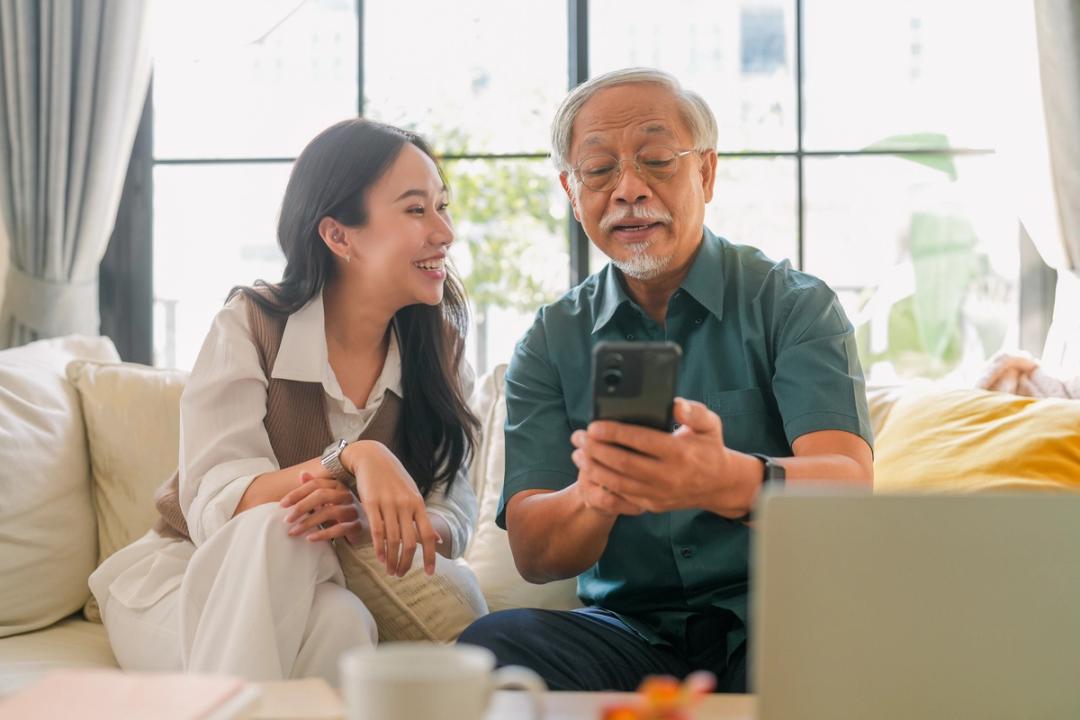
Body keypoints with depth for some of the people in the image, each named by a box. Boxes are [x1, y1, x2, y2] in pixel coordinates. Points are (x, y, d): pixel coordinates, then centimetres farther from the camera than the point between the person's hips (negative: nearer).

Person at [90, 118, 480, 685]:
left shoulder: (438, 343, -2)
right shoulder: (250, 325, -12)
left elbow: (454, 516, -10)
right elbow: (213, 508, -23)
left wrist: (373, 522, -33)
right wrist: (351, 458, -40)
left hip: (309, 594, 1)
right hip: (180, 578, -1)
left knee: (342, 623, -35)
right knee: (277, 529, -34)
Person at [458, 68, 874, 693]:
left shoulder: (794, 305, 3)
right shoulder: (551, 342, 10)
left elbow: (851, 490, -14)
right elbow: (533, 554, -1)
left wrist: (729, 481, -38)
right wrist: (596, 497, -27)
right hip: (632, 633, 2)